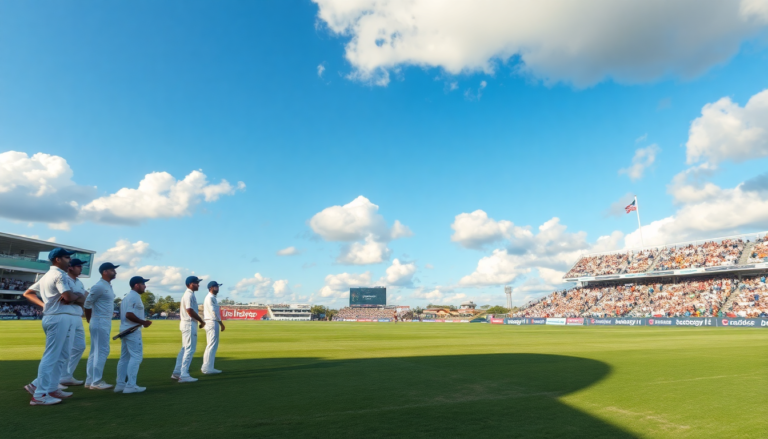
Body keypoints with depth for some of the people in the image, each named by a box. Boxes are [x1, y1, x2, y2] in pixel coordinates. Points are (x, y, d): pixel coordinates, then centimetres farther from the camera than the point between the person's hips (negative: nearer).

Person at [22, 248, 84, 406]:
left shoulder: (47, 275, 19)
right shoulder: (60, 274, -12)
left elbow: (28, 293, 23)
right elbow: (68, 297, -22)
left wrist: (43, 304, 15)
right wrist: (78, 296, 0)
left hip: (58, 318, 10)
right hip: (60, 318, -10)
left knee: (61, 355, 17)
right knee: (51, 356, -7)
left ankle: (51, 388, 22)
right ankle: (40, 395, -3)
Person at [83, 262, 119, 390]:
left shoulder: (109, 286, 14)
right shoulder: (99, 286, -15)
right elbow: (87, 304, -14)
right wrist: (90, 321, -5)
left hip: (105, 323, 10)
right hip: (100, 323, -9)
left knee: (96, 352, 12)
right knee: (101, 351, -6)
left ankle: (90, 381, 19)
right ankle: (96, 382, -1)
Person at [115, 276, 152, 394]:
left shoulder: (127, 296, 18)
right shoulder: (135, 297, -14)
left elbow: (125, 314, 18)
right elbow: (129, 314, -23)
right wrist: (143, 322, -17)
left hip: (125, 330, 10)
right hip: (133, 331, -10)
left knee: (125, 357, 13)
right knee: (136, 356, -8)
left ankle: (120, 384, 16)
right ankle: (130, 385, -9)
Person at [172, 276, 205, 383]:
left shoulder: (187, 294, 16)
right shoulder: (189, 295, -15)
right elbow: (190, 310, -23)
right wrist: (201, 321, -14)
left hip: (186, 323, 10)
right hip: (189, 324, -10)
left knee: (185, 349, 16)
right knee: (190, 349, -6)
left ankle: (177, 373, 21)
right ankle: (183, 375, -4)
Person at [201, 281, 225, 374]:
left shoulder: (209, 297, 19)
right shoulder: (210, 298, -12)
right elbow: (214, 312, -17)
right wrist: (221, 323, -13)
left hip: (209, 323, 11)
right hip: (212, 322, -11)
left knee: (211, 345, 15)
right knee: (212, 345, -8)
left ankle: (206, 367, 20)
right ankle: (207, 368, -6)